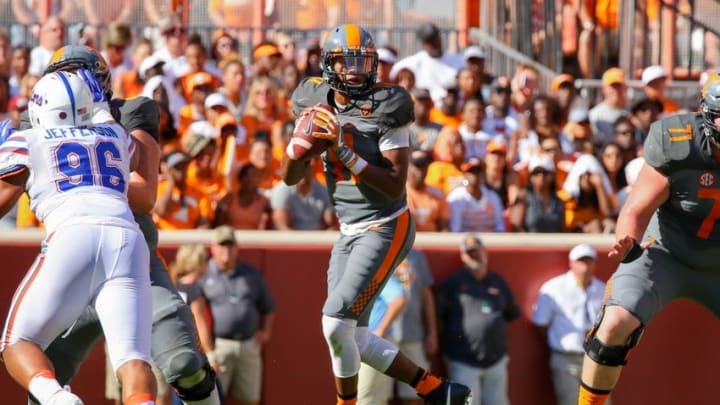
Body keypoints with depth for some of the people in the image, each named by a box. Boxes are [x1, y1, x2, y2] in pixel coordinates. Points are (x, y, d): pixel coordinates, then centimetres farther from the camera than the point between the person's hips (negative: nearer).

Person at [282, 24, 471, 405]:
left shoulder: (383, 109, -15)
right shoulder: (318, 103, 3)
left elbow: (396, 185, -21)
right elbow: (290, 177, 5)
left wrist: (346, 153, -28)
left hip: (385, 228, -7)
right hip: (349, 232, 7)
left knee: (337, 321, -17)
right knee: (353, 337, 5)